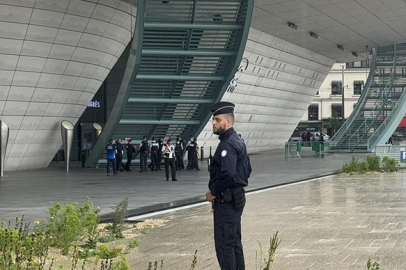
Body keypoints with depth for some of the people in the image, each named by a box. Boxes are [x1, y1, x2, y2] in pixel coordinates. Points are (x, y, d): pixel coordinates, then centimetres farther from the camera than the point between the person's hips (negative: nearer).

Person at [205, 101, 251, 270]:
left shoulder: (228, 144, -18)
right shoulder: (237, 141, 14)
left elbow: (227, 174, -28)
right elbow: (246, 170, 21)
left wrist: (213, 192, -15)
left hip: (226, 200, -11)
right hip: (236, 197, 11)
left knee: (224, 245, -6)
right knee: (234, 242, 16)